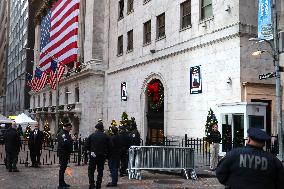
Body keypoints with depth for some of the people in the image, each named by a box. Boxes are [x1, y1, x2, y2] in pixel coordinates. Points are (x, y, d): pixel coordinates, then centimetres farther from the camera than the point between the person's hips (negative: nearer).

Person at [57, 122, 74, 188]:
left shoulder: (67, 133, 16)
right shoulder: (61, 134, -16)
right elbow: (64, 143, -29)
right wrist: (71, 140, -19)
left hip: (66, 154, 10)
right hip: (62, 153, -10)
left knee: (63, 168, 17)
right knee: (62, 168, -5)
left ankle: (62, 182, 27)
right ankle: (61, 185, 0)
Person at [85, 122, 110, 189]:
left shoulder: (91, 135, -6)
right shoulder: (106, 136, -2)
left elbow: (87, 146, -4)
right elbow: (108, 147, -3)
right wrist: (106, 154, 10)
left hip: (93, 156, -2)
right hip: (102, 156, 2)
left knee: (91, 170, 8)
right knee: (100, 171, 11)